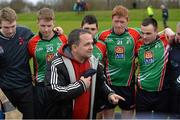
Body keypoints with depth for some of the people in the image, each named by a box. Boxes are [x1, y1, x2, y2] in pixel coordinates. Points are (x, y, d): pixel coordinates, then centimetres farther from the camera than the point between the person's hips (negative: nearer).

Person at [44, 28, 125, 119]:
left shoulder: (94, 62, 4)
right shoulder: (58, 64, -18)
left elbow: (100, 83, 18)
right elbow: (55, 92, -29)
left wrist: (109, 94, -3)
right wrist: (81, 85, -21)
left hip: (88, 116, 6)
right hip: (62, 116, -6)